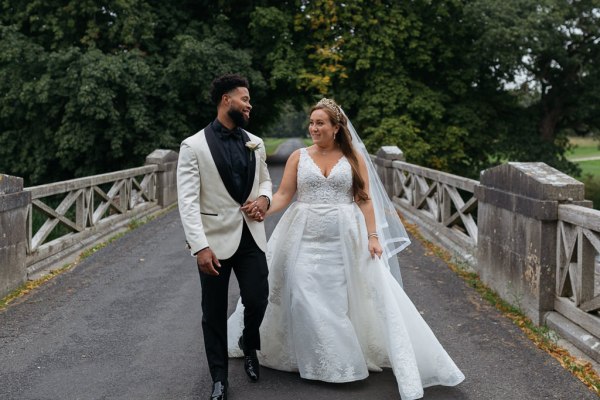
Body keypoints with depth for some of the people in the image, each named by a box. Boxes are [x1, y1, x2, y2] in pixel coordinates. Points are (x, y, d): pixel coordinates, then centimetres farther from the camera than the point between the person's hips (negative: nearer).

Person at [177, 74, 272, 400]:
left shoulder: (255, 143, 8)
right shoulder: (194, 146, -8)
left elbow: (265, 180, 21)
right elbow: (188, 201, -12)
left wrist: (264, 198, -3)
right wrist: (200, 246, -20)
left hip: (251, 236, 4)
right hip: (216, 239, -3)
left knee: (257, 300, 2)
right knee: (214, 312, 7)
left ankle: (249, 348, 36)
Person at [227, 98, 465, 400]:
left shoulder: (354, 157, 3)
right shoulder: (298, 157, 4)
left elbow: (365, 200, 1)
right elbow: (283, 195, -1)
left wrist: (373, 236, -7)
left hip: (345, 239, -1)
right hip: (305, 238, 1)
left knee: (348, 298, 1)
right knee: (304, 299, 0)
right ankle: (312, 360, 17)